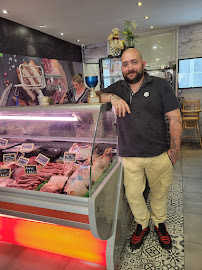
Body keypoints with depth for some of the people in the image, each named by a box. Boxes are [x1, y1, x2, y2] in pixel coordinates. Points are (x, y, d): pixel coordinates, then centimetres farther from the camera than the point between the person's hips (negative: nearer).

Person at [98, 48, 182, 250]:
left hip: (159, 155, -1)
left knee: (159, 193, 17)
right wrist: (113, 97, -17)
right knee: (133, 194, 12)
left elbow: (175, 119, -4)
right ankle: (142, 225, 40)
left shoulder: (160, 86, -1)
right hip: (129, 156, 2)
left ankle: (159, 223, 45)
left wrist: (174, 151, -9)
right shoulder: (117, 88, 8)